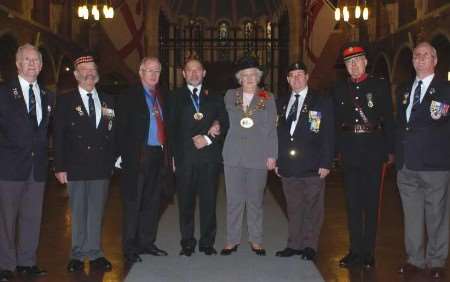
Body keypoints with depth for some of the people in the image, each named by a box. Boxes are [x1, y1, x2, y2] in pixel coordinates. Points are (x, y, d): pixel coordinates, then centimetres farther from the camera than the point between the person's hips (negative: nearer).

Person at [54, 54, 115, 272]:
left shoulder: (108, 101, 11)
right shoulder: (65, 101, 1)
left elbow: (112, 134, 12)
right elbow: (58, 136, -3)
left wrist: (113, 162, 5)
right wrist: (60, 167, -9)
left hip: (102, 167, 3)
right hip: (76, 168, -3)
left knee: (97, 212, 8)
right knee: (78, 213, 6)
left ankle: (95, 254, 18)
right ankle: (78, 255, 17)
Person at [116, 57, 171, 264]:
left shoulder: (161, 96, 15)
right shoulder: (129, 96, -4)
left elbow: (165, 126, 15)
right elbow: (122, 129, -9)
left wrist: (166, 153, 6)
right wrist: (125, 157, -16)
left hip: (158, 156, 6)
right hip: (137, 157, -6)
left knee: (153, 202, 12)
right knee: (133, 203, 0)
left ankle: (146, 243, 25)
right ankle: (130, 248, 10)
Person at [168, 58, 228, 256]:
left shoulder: (214, 97, 14)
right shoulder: (175, 97, 11)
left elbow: (224, 123, 6)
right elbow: (172, 128, 4)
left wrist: (208, 139, -9)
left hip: (210, 157, 1)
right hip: (184, 156, -1)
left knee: (208, 201, 3)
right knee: (186, 202, 3)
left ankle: (207, 243, 13)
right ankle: (187, 243, 13)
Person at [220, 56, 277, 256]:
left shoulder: (268, 98, 6)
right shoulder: (230, 96, 9)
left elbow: (271, 129, 3)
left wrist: (272, 155, -1)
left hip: (258, 156, -1)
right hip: (233, 155, 1)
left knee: (255, 200, 6)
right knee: (234, 200, 3)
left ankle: (256, 240, 17)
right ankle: (232, 240, 12)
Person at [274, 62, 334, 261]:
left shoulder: (322, 102, 1)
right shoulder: (281, 103, 13)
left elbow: (328, 135, -4)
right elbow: (279, 133, 14)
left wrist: (326, 163, -10)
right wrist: (277, 161, 8)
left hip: (312, 167, -4)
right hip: (288, 166, 4)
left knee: (313, 208, 3)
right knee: (293, 208, 11)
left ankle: (310, 246, 14)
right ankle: (294, 245, 20)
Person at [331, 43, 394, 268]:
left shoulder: (380, 86, 2)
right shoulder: (339, 89, 9)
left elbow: (388, 119, 0)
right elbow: (334, 122, 8)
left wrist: (390, 150, -5)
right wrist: (334, 149, 2)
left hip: (373, 152, -2)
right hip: (349, 152, 2)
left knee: (371, 203, 4)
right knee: (352, 203, 7)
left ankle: (368, 252, 13)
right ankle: (355, 251, 17)